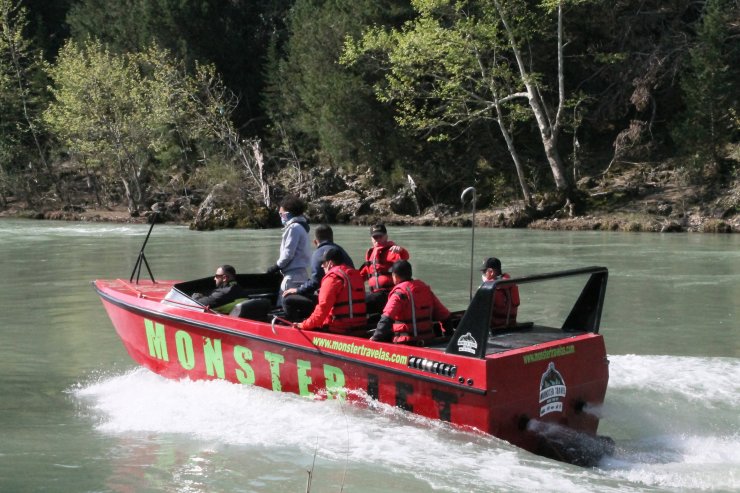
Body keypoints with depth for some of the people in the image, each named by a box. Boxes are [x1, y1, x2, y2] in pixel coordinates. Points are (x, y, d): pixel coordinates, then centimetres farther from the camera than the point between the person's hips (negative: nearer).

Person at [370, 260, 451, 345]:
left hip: (406, 342, -7)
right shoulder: (425, 289, 12)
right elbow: (444, 314, 15)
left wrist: (376, 338, -18)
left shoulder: (399, 293, -8)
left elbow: (387, 319, -20)